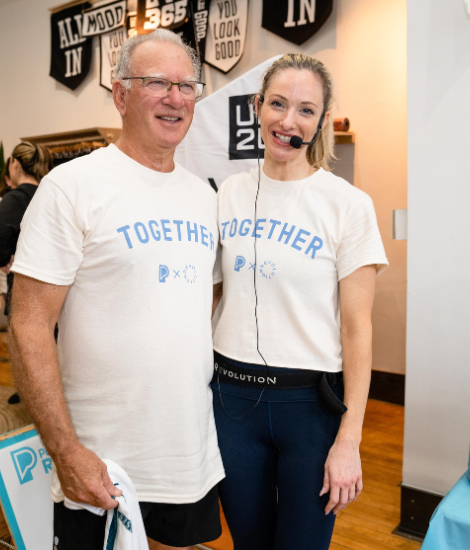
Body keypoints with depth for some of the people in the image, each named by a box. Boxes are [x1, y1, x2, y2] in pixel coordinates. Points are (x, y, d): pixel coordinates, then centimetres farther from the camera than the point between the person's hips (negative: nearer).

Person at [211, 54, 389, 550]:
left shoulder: (349, 205, -9)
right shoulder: (228, 194, 3)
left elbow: (357, 328, -9)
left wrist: (348, 440, -11)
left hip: (312, 402, -3)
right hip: (232, 394, 4)